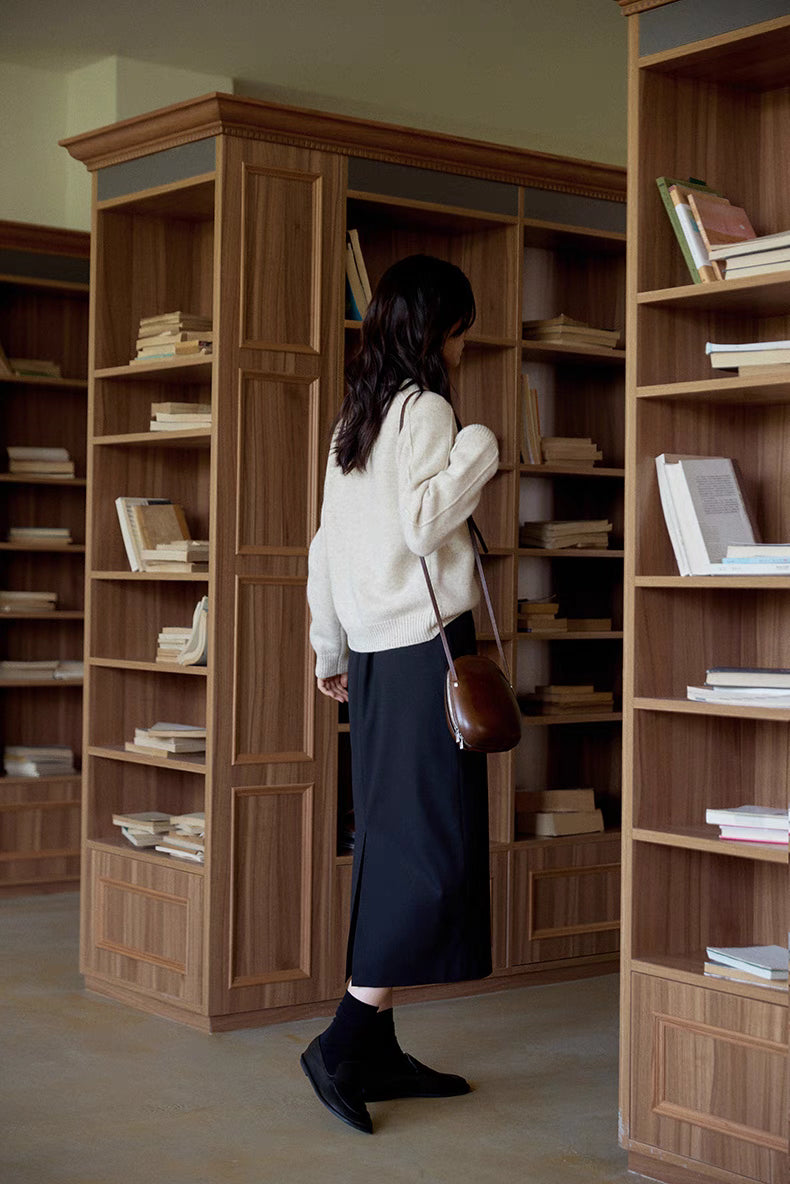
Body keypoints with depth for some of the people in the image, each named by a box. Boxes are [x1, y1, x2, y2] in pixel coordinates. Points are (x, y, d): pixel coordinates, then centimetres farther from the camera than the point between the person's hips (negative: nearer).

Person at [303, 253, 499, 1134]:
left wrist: (330, 652, 23)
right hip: (427, 643, -9)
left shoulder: (353, 418, 16)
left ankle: (378, 1052, 12)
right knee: (435, 848, -7)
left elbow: (326, 545, 18)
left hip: (372, 654, 9)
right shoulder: (424, 408, -8)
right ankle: (344, 1043, -10)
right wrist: (478, 449, -9)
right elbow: (422, 523, -19)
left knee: (389, 844, 9)